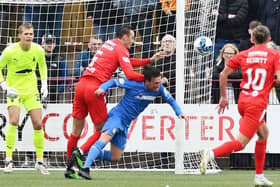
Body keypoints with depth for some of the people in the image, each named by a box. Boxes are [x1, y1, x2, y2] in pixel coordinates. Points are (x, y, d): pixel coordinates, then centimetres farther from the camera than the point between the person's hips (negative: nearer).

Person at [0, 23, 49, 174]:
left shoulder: (38, 50, -7)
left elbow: (42, 65, 14)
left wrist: (44, 84, 6)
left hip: (31, 90, 3)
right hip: (14, 90, -3)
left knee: (38, 124, -2)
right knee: (14, 121, -22)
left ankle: (40, 161, 12)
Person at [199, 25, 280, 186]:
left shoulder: (243, 55, 9)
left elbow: (223, 74, 7)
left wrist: (224, 97, 17)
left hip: (243, 101, 6)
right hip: (257, 104, -6)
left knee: (263, 133, 25)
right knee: (240, 142, -10)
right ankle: (211, 154, -33)